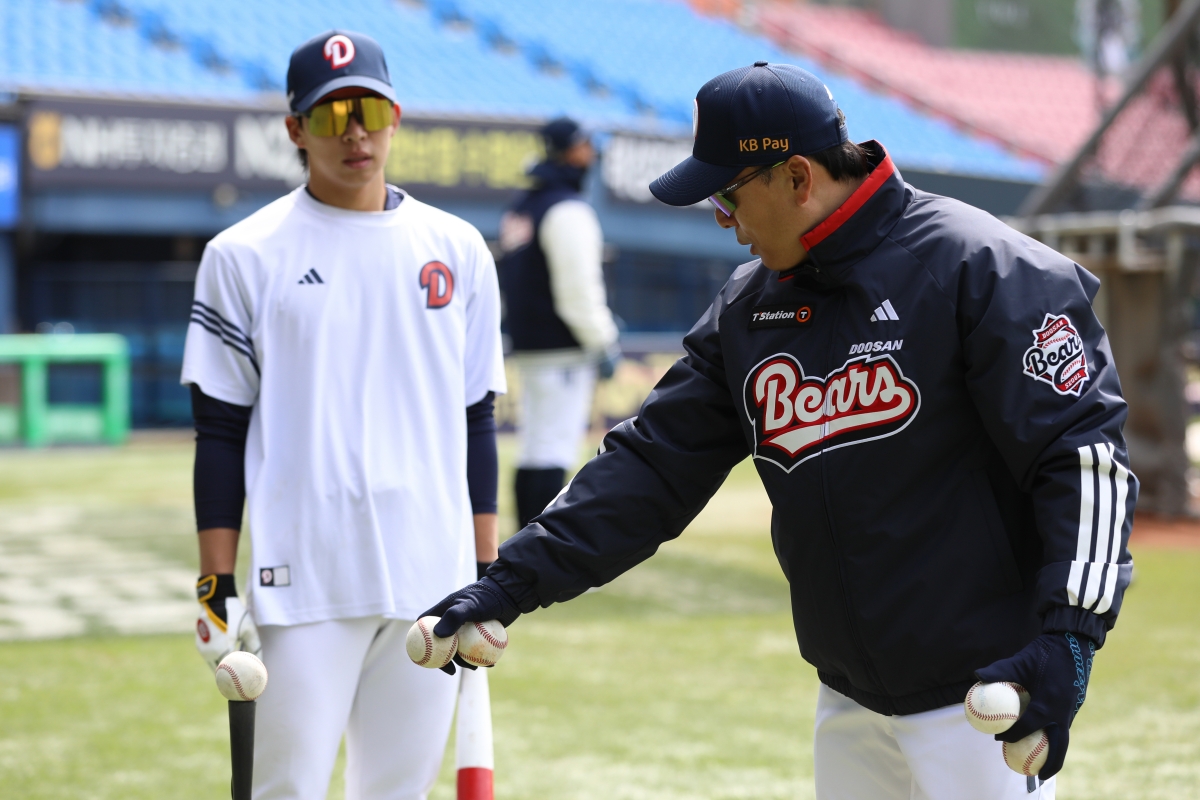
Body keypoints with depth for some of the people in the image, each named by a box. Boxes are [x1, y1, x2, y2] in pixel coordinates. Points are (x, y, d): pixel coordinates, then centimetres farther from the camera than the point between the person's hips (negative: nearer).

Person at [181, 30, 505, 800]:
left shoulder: (458, 249, 10)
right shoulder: (246, 256, 1)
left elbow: (475, 420, 13)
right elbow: (219, 433, 0)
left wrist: (490, 575, 9)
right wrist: (216, 586, -5)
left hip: (432, 580, 3)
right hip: (305, 579, -3)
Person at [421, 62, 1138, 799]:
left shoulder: (977, 267, -13)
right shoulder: (749, 307, 9)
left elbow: (1083, 450, -17)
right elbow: (653, 464, 9)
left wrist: (1068, 637, -26)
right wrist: (510, 584, 1)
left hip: (985, 692, -7)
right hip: (851, 703, 7)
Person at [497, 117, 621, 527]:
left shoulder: (519, 210, 16)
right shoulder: (568, 210, -12)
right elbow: (578, 287, -18)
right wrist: (602, 340, -12)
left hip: (527, 346, 9)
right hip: (563, 351, -9)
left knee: (534, 451, 12)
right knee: (553, 451, -10)